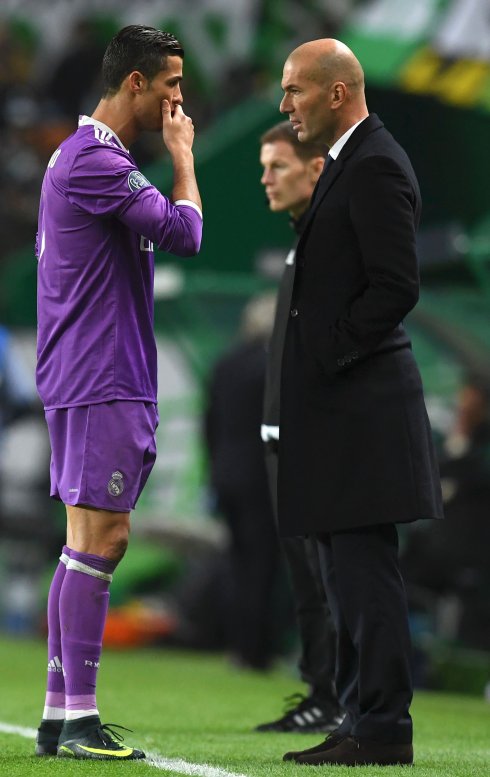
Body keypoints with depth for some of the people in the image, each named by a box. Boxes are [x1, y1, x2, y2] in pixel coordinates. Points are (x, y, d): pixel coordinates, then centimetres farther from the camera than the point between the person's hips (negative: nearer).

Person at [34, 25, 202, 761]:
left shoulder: (77, 156, 18)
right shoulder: (96, 162, -16)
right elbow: (184, 232, -19)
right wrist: (184, 154, -4)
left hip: (83, 379, 10)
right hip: (102, 381, -10)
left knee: (88, 540, 9)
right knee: (101, 537, -10)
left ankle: (60, 715, 11)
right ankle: (77, 720, -11)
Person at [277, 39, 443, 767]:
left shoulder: (376, 167, -14)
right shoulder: (351, 163, 18)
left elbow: (396, 286, -20)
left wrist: (329, 355, -16)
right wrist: (312, 361, 14)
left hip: (359, 399, -11)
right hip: (342, 402, 11)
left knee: (364, 571, -8)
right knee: (353, 574, 12)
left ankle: (383, 728, -5)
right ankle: (367, 723, 17)